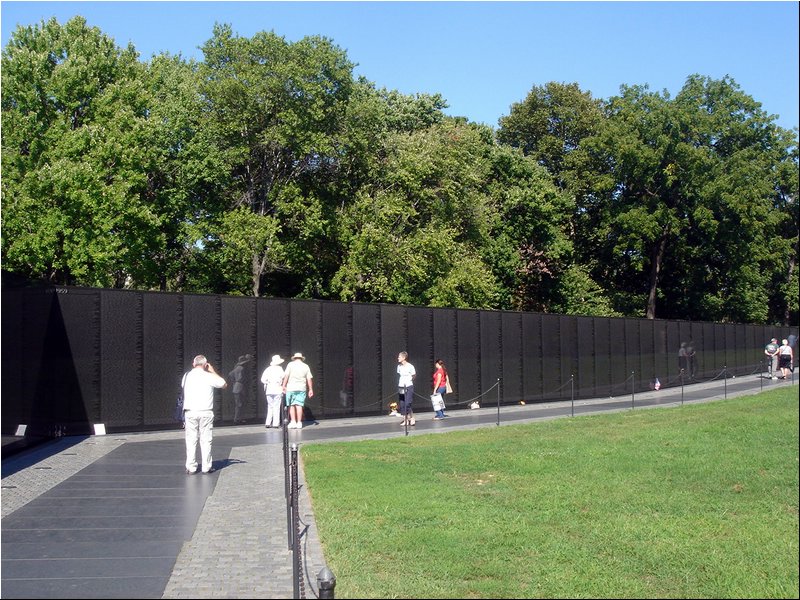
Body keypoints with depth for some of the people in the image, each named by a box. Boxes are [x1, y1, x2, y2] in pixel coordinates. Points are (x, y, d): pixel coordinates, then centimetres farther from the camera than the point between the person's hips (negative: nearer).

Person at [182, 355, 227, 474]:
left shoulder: (187, 376, 3)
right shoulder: (208, 376, -6)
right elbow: (224, 385, 7)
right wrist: (213, 371, 12)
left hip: (190, 412, 2)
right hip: (206, 412, -2)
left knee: (191, 440, 7)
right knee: (206, 440, 6)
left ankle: (190, 468, 6)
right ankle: (206, 467, 8)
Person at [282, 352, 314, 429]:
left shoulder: (290, 364, 1)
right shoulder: (305, 366, 8)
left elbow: (286, 376, -5)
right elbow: (309, 379, 6)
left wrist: (284, 386, -1)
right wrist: (311, 389, 9)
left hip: (291, 388, -2)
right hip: (302, 388, 2)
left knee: (291, 405, 4)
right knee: (299, 405, 2)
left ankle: (293, 422, -2)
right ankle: (299, 423, -1)